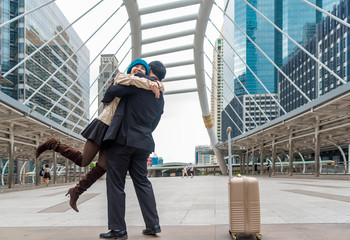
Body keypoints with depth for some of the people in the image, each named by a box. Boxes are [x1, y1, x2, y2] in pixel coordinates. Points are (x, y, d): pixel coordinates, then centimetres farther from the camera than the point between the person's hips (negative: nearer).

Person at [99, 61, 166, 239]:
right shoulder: (160, 99, 16)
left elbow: (114, 91, -13)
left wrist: (106, 100, 9)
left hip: (122, 139, -7)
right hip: (143, 143, 7)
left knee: (116, 184, 0)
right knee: (142, 182, 15)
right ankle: (153, 224, 14)